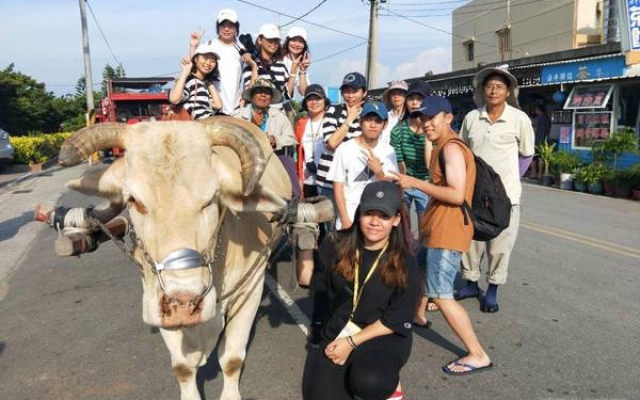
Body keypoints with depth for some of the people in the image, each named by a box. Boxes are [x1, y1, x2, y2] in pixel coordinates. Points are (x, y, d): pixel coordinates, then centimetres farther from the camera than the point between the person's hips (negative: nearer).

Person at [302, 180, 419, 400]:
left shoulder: (404, 263, -9)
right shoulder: (336, 245, -4)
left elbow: (397, 319, -9)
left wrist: (353, 342, -15)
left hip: (383, 336, -2)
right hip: (336, 332, 3)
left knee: (368, 382, -32)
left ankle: (389, 382, 5)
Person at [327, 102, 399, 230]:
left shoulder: (388, 151, 0)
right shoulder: (345, 149, -9)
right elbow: (338, 187, -5)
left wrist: (379, 171, -18)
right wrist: (345, 220, -9)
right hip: (350, 216, -2)